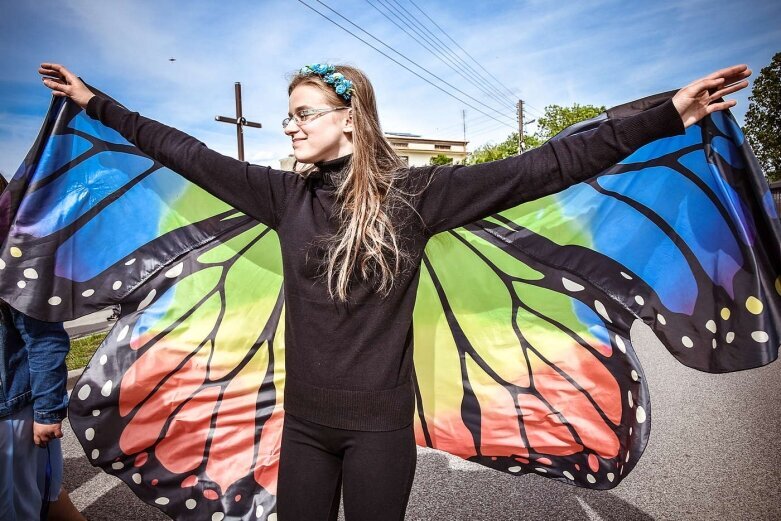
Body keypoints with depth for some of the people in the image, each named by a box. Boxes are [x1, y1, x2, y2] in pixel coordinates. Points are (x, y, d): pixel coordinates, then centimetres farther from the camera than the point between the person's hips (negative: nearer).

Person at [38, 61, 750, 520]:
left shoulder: (414, 192, -10)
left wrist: (671, 116, -13)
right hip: (304, 421, 4)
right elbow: (191, 155, 8)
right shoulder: (286, 194, 2)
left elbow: (540, 169, -13)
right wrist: (94, 103, 14)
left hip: (379, 425, -3)